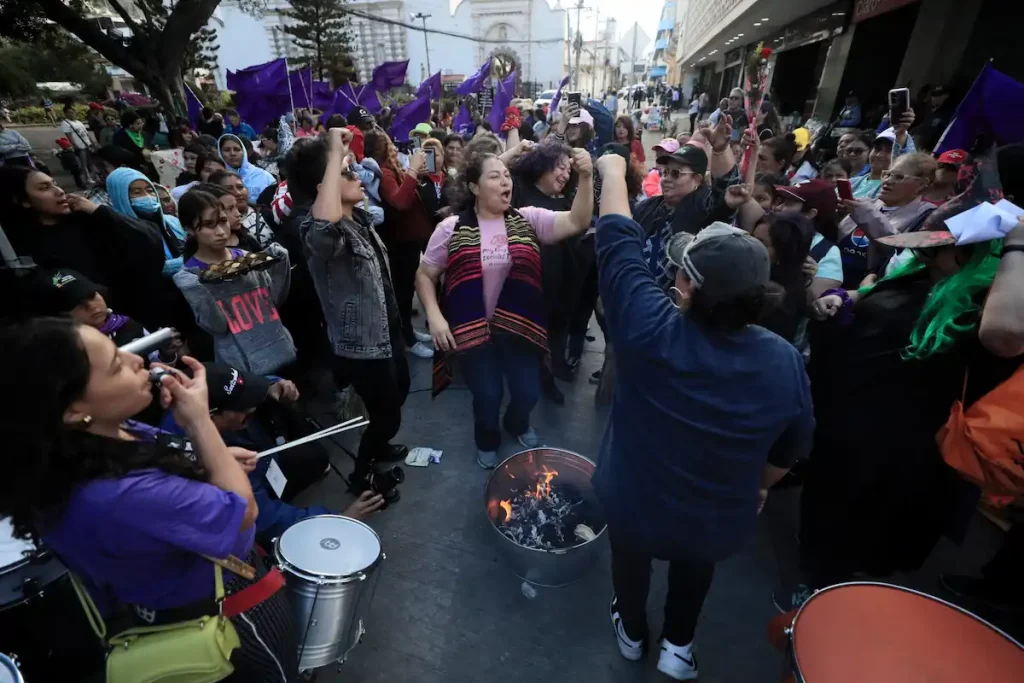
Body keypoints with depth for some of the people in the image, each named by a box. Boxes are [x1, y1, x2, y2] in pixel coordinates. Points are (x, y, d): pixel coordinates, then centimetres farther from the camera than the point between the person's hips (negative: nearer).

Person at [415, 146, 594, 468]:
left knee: (528, 391, 12)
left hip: (521, 326, 2)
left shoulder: (528, 219, -2)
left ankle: (517, 423, 51)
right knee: (487, 395, 10)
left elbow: (577, 222, -13)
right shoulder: (451, 228, -5)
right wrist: (435, 316, -13)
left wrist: (585, 177, -27)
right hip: (472, 329, -1)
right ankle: (487, 441, 45)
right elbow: (425, 275, 0)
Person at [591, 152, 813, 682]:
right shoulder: (785, 361, -20)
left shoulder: (649, 327, -32)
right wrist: (759, 487, 16)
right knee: (694, 566, 36)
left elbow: (619, 241, -19)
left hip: (633, 505, -1)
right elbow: (792, 447, -3)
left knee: (631, 557, 32)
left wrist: (612, 169, -3)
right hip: (720, 522, 2)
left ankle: (632, 633, 57)